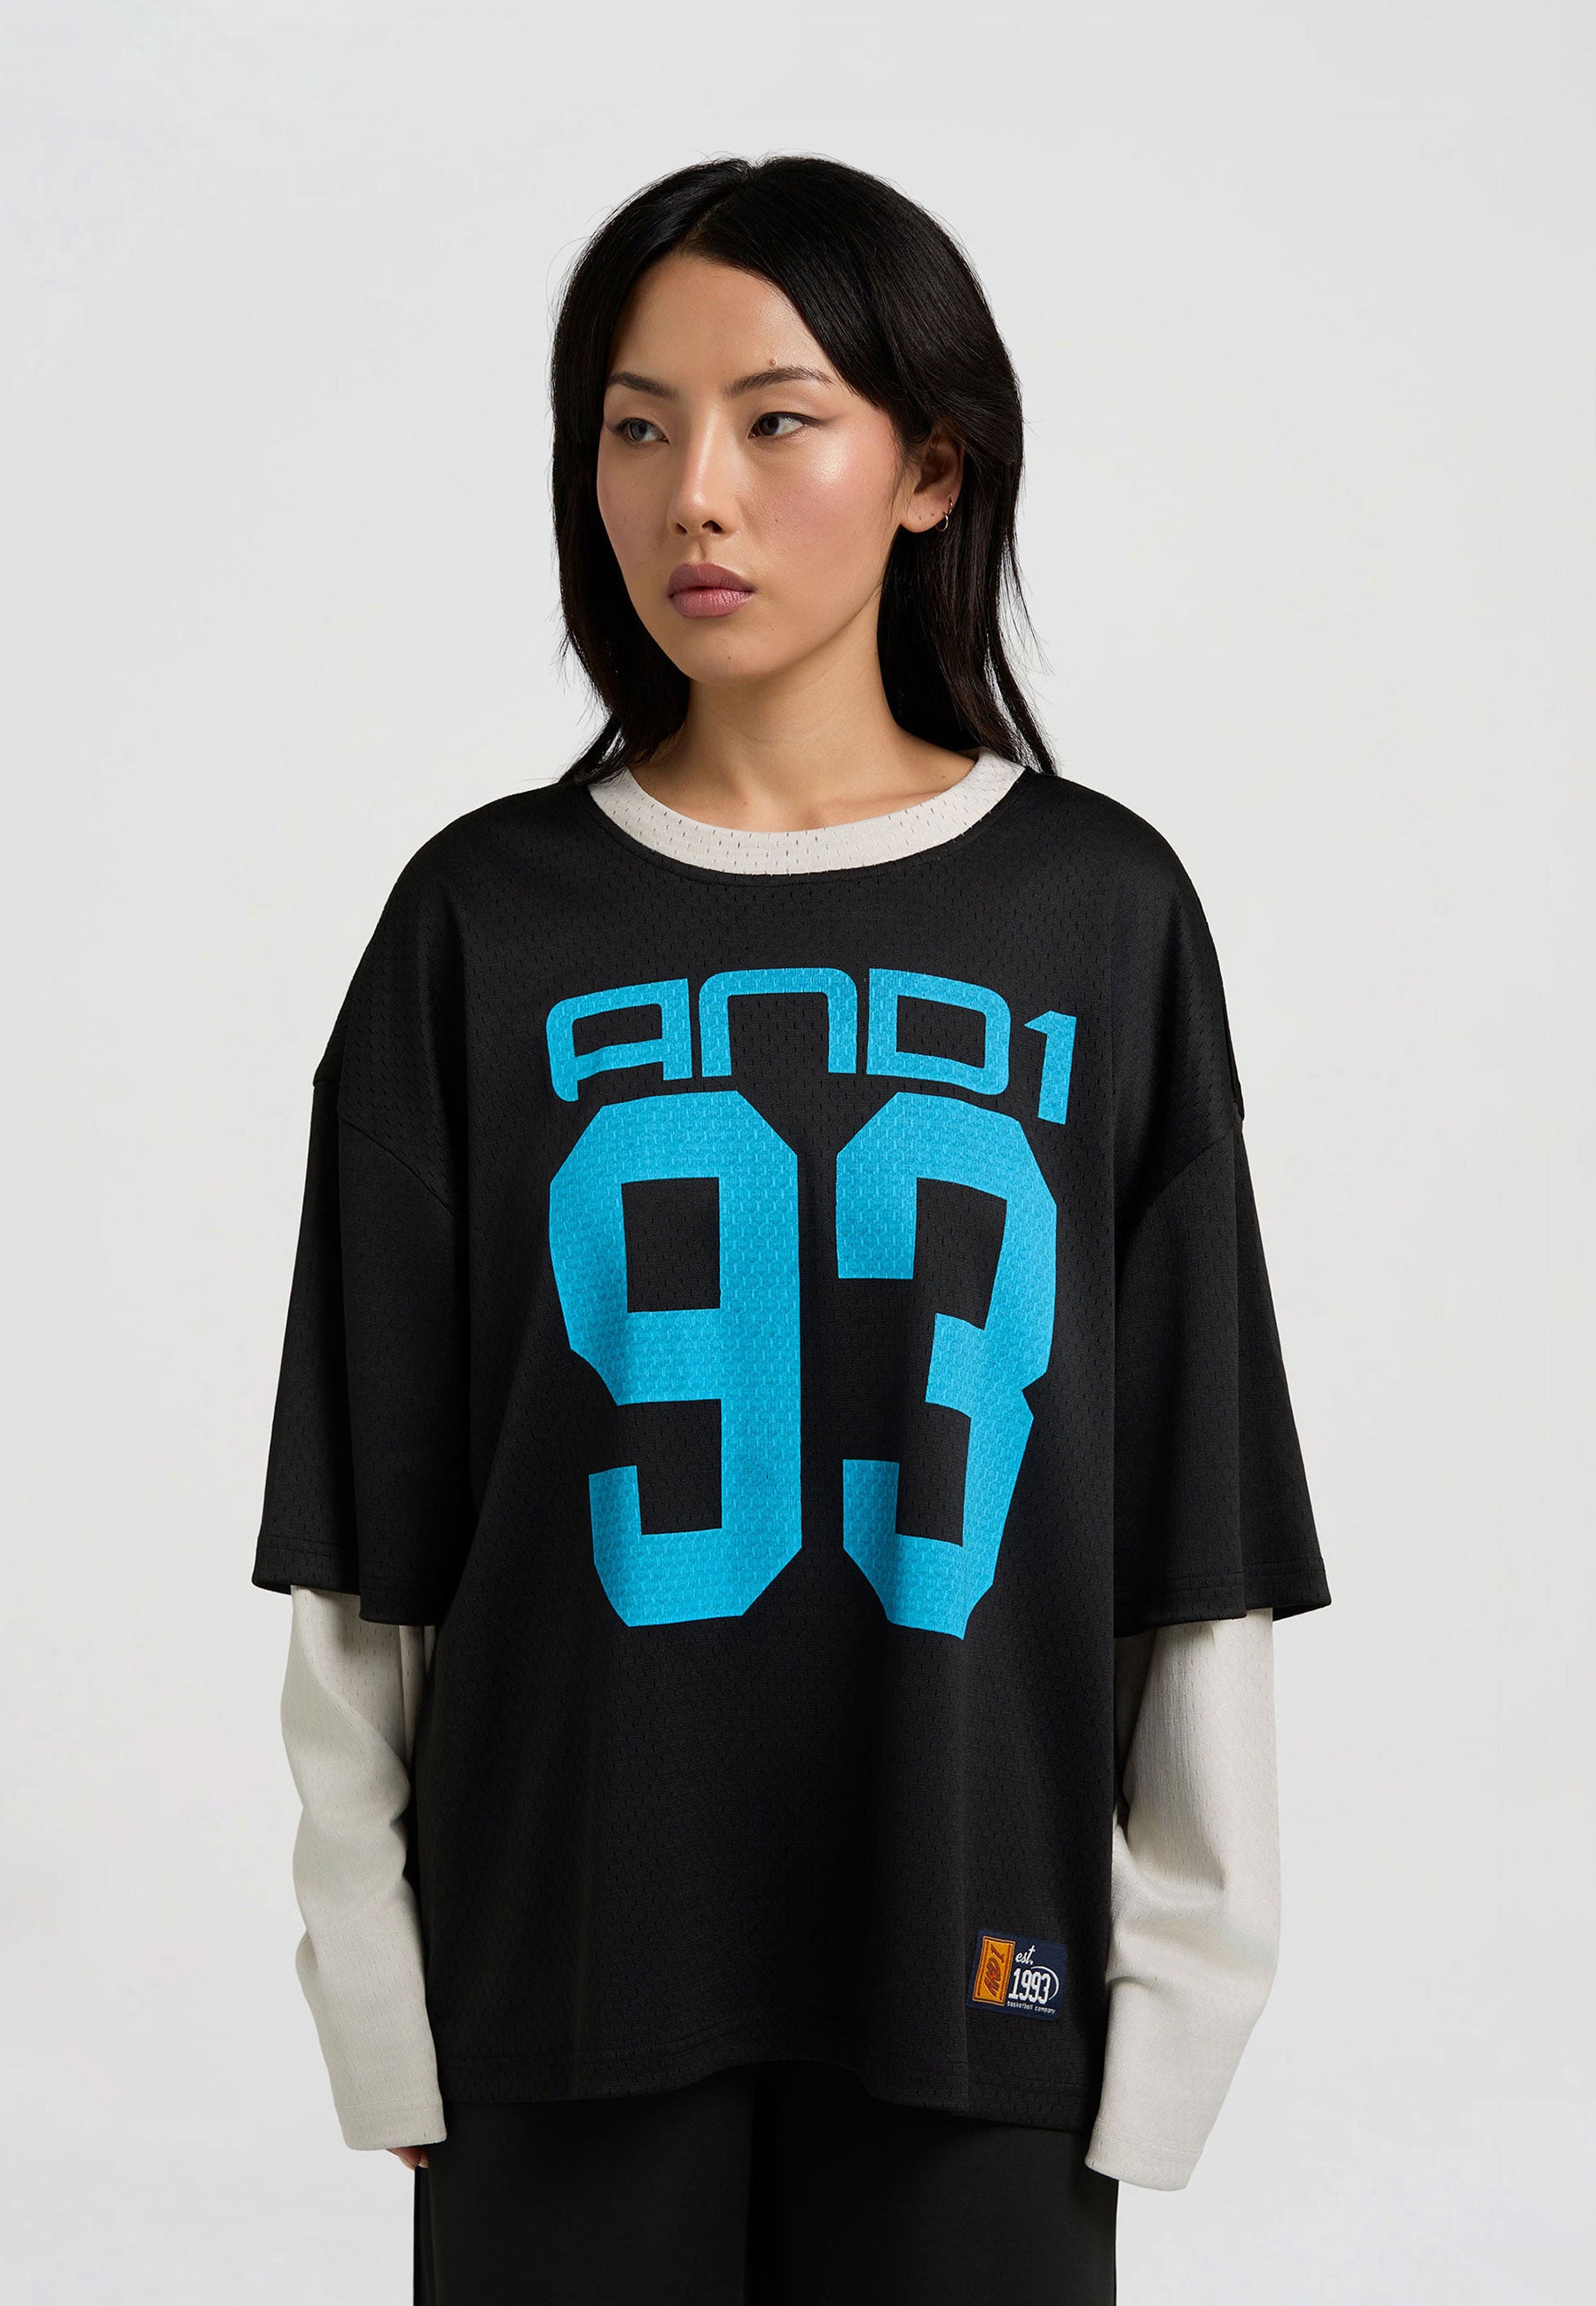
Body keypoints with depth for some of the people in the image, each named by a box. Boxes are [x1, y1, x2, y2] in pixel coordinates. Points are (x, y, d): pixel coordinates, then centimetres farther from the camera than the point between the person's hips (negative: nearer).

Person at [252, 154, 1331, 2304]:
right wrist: (378, 2002, -1)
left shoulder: (1102, 912, -1)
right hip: (562, 1962, 0)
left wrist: (1173, 1993, -1)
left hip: (969, 1963, 0)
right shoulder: (486, 919, 0)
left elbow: (1193, 1527, 1)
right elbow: (372, 1534, 1)